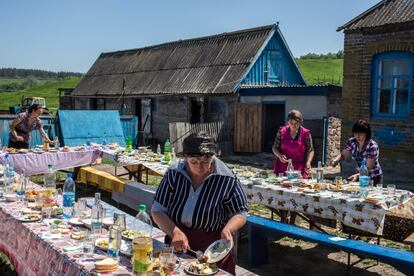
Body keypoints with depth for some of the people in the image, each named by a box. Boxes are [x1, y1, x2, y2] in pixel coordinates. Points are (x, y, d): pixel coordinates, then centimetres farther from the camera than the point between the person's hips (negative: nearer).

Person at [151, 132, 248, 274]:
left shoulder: (227, 180, -15)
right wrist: (174, 232, -23)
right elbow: (158, 210, -5)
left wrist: (227, 229, -26)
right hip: (177, 247, 2)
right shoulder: (173, 174, -9)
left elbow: (240, 214, -4)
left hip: (212, 251, -2)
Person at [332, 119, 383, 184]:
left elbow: (368, 168, -24)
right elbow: (342, 155, 2)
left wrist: (357, 175, -40)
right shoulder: (351, 142, -10)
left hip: (374, 179, -4)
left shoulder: (373, 146, -24)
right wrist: (336, 160, -20)